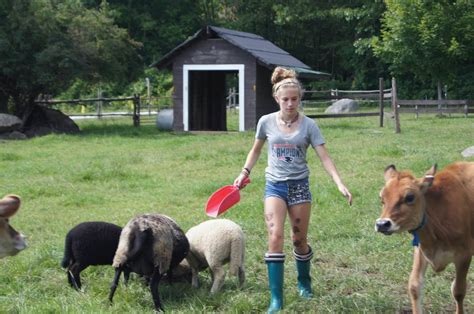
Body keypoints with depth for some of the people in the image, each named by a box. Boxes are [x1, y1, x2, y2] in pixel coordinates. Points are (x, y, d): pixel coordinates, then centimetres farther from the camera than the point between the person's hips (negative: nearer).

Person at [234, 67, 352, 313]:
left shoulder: (308, 125, -5)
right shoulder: (266, 122, -2)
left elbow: (324, 157, -9)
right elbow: (256, 149, 16)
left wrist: (340, 184, -21)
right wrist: (245, 172, 5)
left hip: (299, 185, 0)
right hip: (275, 185, 0)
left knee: (299, 240, 8)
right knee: (275, 237, -15)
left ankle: (304, 283, 36)